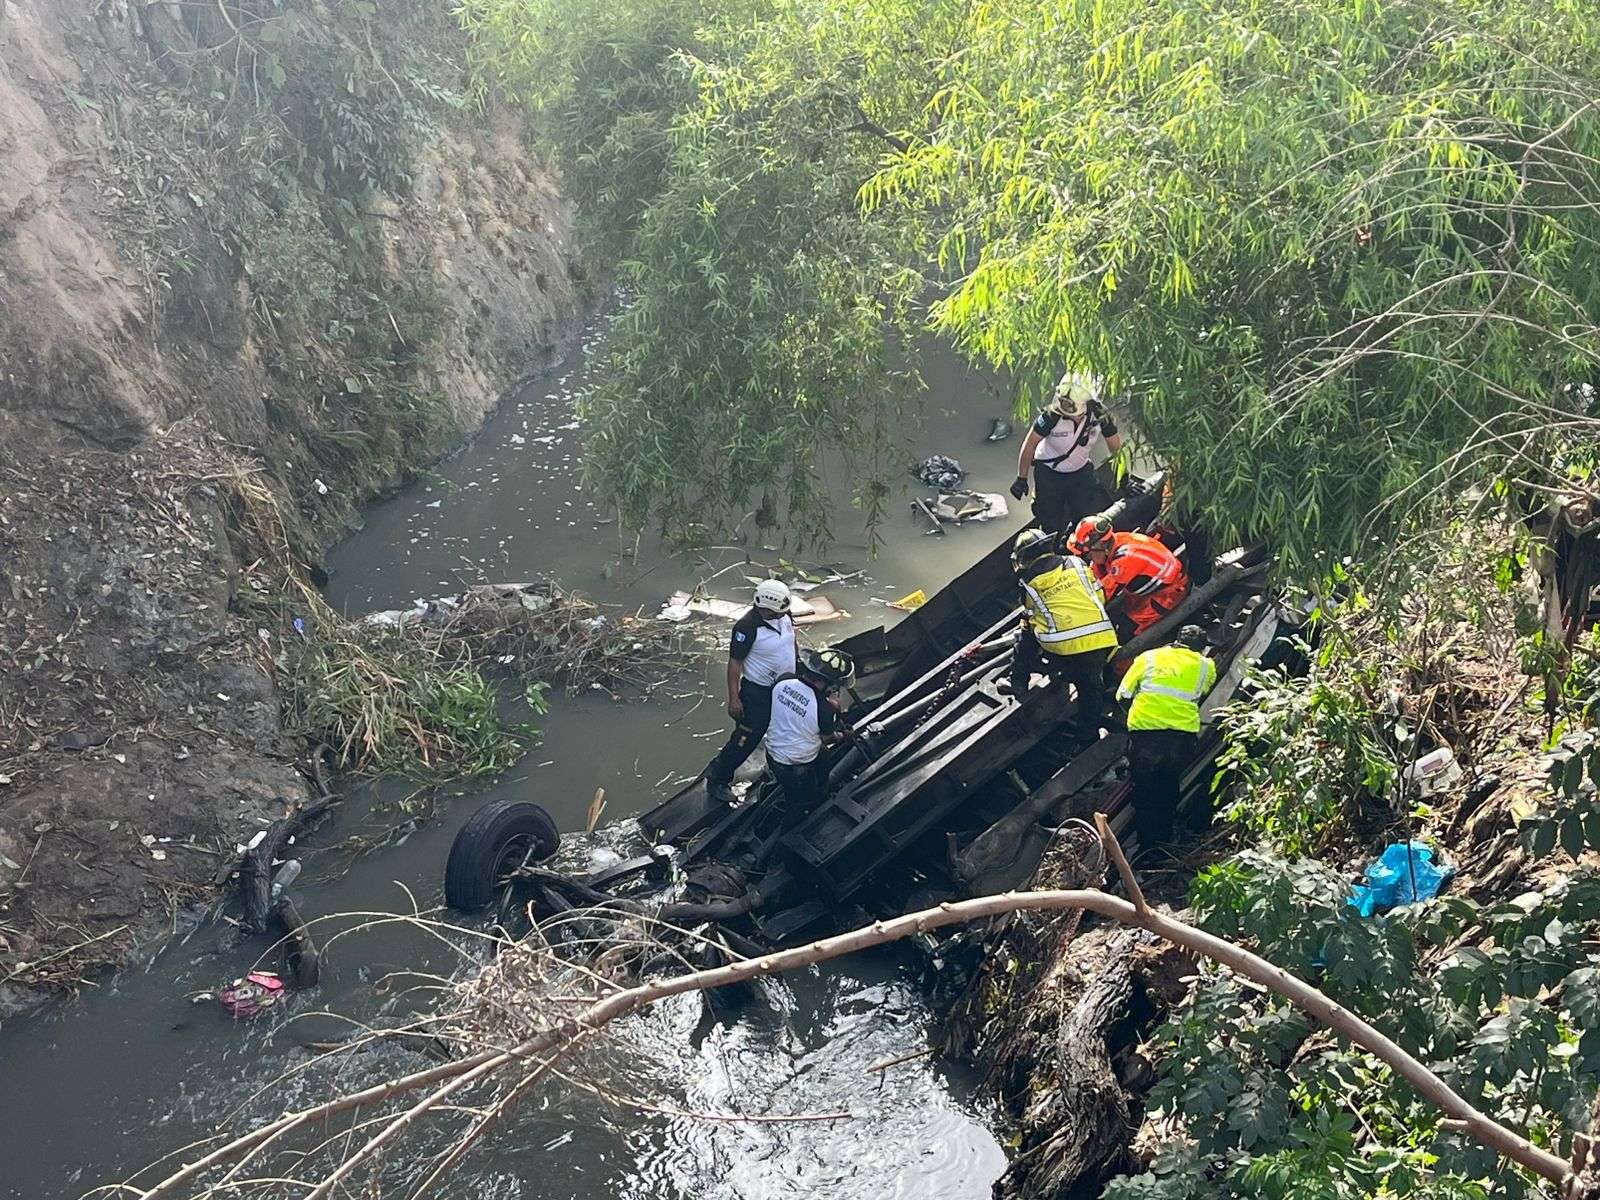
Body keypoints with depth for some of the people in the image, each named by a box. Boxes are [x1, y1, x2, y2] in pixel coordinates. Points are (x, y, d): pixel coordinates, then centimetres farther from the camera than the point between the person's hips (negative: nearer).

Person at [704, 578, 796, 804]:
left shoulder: (784, 616, -6)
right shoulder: (747, 626, -27)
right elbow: (734, 662, -20)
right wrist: (733, 698, -19)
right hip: (757, 691, -7)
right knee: (746, 738, 2)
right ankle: (717, 781, 19)